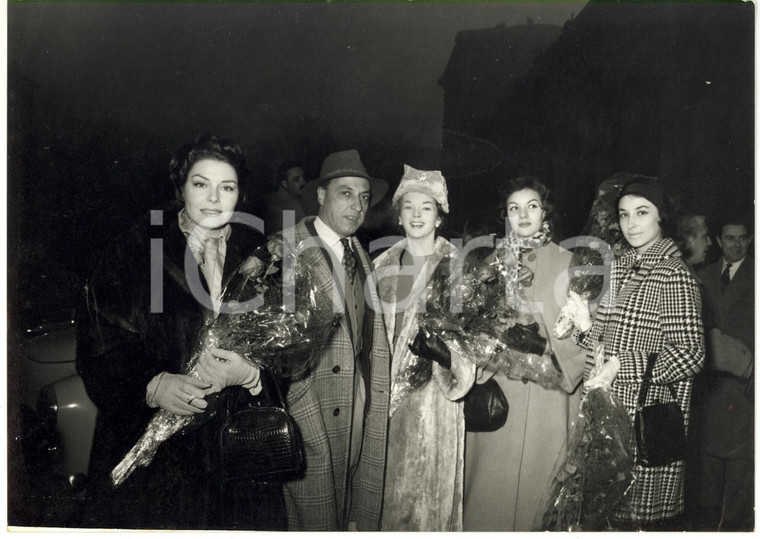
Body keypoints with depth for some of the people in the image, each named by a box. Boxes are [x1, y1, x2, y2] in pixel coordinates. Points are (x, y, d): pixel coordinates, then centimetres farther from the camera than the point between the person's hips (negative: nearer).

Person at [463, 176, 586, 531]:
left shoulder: (567, 262, 4)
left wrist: (547, 347, -15)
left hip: (549, 396, -1)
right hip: (499, 390, 1)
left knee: (541, 474, 4)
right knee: (493, 481, 3)